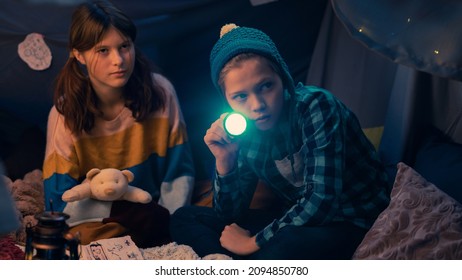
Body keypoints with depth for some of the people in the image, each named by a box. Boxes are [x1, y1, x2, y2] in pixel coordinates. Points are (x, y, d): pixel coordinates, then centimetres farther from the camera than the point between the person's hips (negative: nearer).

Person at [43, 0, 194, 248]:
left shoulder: (160, 93, -11)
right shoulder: (65, 114, -14)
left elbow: (179, 174, -4)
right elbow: (61, 206, -12)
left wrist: (169, 225, -18)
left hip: (158, 217, 3)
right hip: (95, 226, -3)